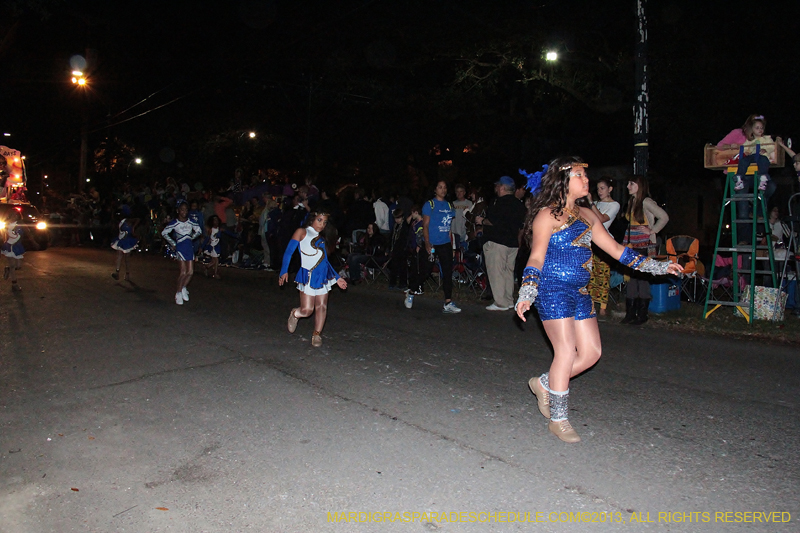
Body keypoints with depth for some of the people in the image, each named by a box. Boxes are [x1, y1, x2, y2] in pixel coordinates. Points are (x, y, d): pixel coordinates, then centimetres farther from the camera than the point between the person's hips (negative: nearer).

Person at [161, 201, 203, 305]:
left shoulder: (191, 222, 4)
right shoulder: (175, 223, -7)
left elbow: (199, 231, 19)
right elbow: (164, 233, 1)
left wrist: (192, 237, 6)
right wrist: (173, 243, 0)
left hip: (189, 247, 4)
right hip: (180, 248, -4)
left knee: (190, 271, 1)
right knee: (183, 272, -10)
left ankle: (182, 288, 21)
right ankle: (179, 293, 3)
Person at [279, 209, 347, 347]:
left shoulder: (321, 238, 22)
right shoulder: (302, 232, 5)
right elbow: (289, 252, -1)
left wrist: (337, 278, 24)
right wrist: (284, 271, -13)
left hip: (323, 275, 6)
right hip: (308, 275, -6)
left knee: (322, 306, 0)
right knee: (307, 310, -7)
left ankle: (317, 334, 10)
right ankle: (295, 314, 25)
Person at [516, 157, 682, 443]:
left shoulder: (587, 216, 14)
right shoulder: (547, 215, -7)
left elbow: (616, 249, 17)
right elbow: (536, 258, -12)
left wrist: (659, 266, 16)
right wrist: (526, 295, -24)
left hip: (579, 292, 8)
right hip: (553, 290, -8)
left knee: (591, 352, 4)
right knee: (566, 351, -10)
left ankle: (545, 384, 25)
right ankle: (558, 420, 4)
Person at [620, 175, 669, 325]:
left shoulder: (646, 202, -11)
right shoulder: (631, 202, 13)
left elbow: (664, 217, -15)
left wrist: (652, 231, -11)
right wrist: (626, 243, 14)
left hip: (644, 246, -7)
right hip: (631, 245, 7)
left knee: (642, 279, -2)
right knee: (630, 279, 7)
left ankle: (642, 314, 6)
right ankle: (630, 313, 14)